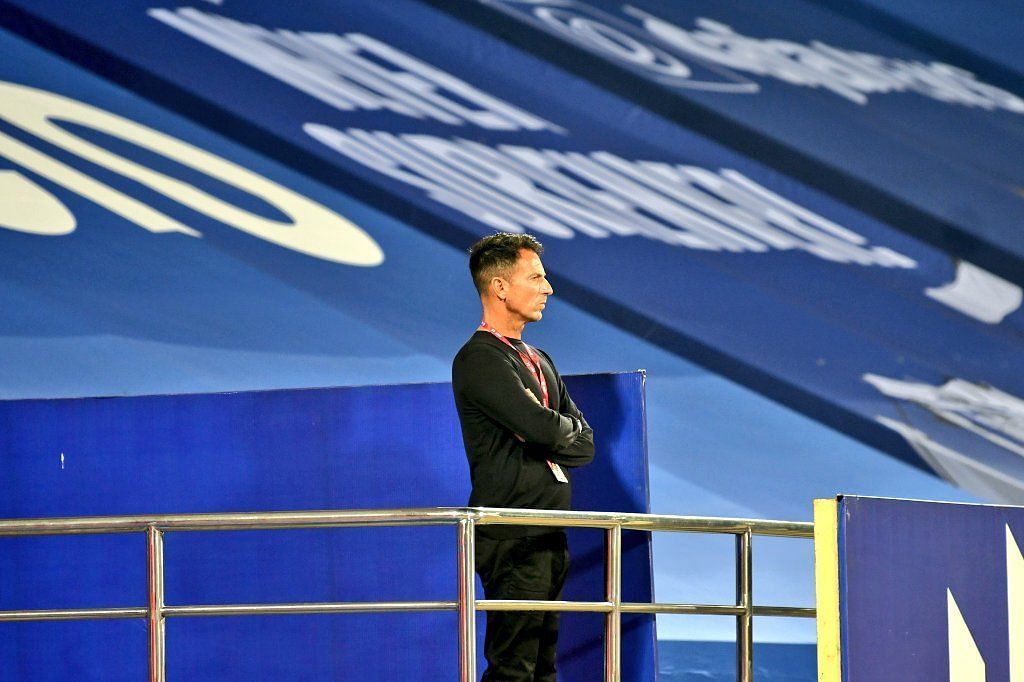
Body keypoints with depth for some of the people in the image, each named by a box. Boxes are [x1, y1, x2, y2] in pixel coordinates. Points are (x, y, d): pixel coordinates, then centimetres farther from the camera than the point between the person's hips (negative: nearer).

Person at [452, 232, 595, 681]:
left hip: (548, 535, 9)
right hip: (512, 538, -9)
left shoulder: (538, 361, 20)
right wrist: (566, 431, 2)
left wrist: (549, 439, -6)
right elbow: (540, 426, -20)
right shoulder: (480, 358, -10)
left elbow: (584, 441, 14)